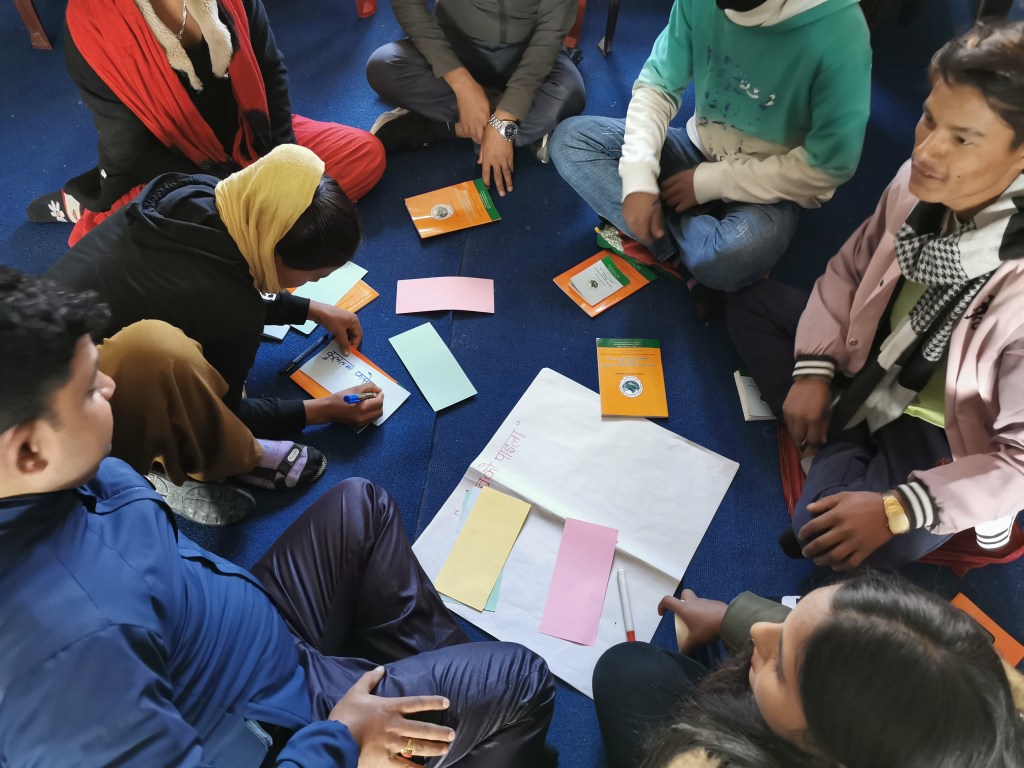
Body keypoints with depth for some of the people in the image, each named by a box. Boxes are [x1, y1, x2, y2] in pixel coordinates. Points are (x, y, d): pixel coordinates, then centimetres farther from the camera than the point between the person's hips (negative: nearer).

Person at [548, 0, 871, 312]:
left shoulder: (839, 31, -26)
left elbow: (828, 168, -21)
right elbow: (656, 85, -6)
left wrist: (712, 181, -19)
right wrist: (639, 178, -22)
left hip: (770, 187, -5)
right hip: (698, 149, 5)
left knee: (725, 260, -39)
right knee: (570, 138, -13)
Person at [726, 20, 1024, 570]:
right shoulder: (920, 183, -19)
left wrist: (897, 509, -27)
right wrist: (813, 369, -8)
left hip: (946, 436, -6)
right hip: (870, 371, 7)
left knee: (826, 542, -27)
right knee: (751, 305, 6)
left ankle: (843, 454, 4)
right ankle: (840, 446, -2)